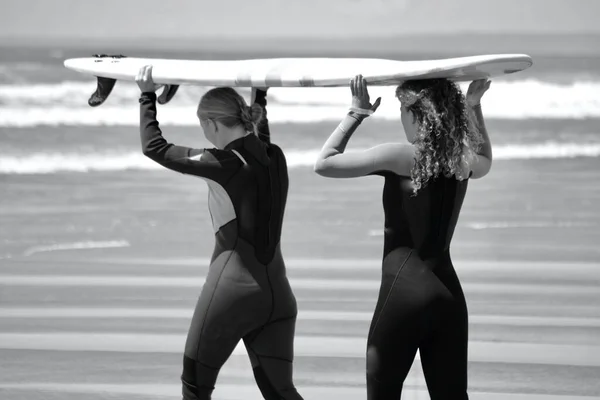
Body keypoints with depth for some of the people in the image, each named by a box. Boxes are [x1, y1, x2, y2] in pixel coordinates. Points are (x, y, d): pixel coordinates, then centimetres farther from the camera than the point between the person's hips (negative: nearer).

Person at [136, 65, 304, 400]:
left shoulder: (225, 164, -13)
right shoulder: (274, 158, 5)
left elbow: (155, 147, -6)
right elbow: (259, 136, 32)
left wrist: (147, 96, 4)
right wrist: (260, 93, 44)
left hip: (232, 289, -6)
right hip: (277, 295, 6)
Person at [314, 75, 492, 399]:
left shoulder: (400, 157, -11)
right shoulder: (463, 161, 6)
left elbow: (324, 163, -6)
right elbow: (486, 161, 33)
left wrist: (356, 113, 2)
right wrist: (474, 105, 28)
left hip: (405, 289, -6)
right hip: (448, 291, 6)